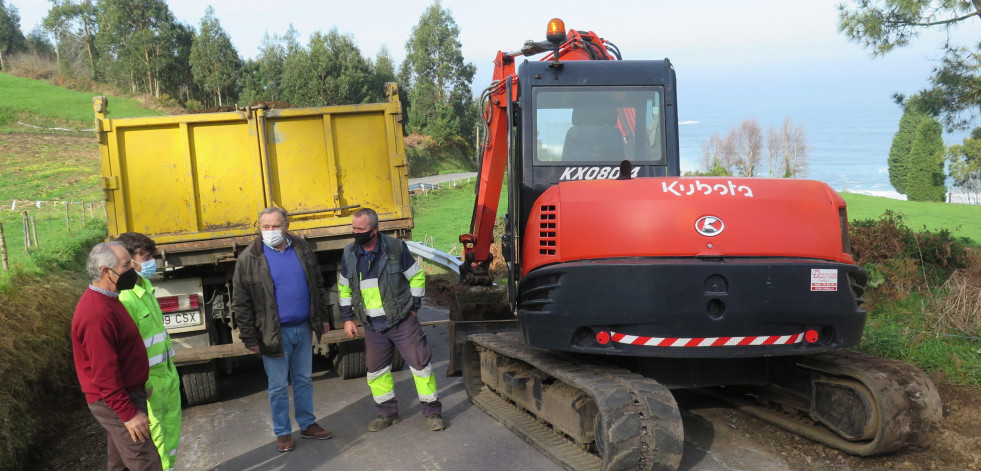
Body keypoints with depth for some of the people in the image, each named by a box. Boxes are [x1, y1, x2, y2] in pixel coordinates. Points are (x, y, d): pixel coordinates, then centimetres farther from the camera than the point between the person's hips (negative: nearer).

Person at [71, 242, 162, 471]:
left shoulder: (105, 300, 8)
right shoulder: (97, 313, -26)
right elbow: (104, 372, -26)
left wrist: (138, 387, 21)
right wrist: (128, 413, -22)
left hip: (123, 394, 10)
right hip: (116, 401, -10)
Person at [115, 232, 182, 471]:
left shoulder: (146, 286, 6)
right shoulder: (123, 298, -23)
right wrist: (141, 385, -20)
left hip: (168, 371, 9)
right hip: (149, 380, -9)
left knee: (172, 426, 19)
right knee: (154, 434, 4)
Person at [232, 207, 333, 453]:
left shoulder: (302, 248, 1)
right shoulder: (249, 258, -10)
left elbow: (318, 285, 12)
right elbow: (240, 304, -7)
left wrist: (322, 316, 12)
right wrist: (249, 338, -7)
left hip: (303, 328, 4)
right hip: (274, 333, -3)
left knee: (304, 379, 16)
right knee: (278, 386, 7)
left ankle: (307, 424, 30)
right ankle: (282, 432, 22)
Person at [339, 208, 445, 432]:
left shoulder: (396, 247, -10)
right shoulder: (349, 253, 1)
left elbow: (417, 277, 0)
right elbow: (344, 287, 13)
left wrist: (413, 307, -1)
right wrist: (347, 318, 9)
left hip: (401, 319, -4)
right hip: (372, 325, 4)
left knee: (420, 361, -3)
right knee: (376, 369, 9)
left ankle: (432, 411, 9)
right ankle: (387, 412, 26)